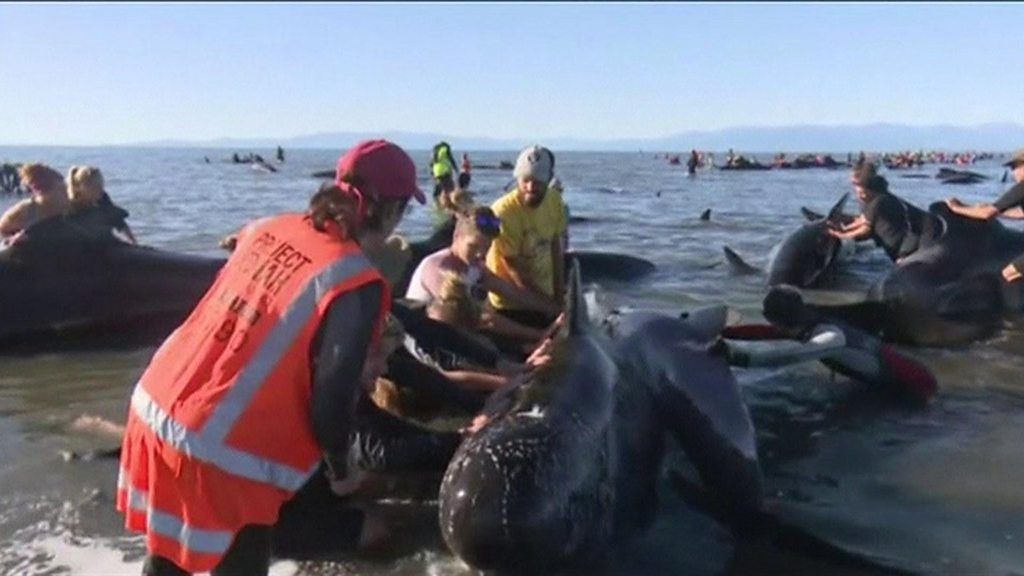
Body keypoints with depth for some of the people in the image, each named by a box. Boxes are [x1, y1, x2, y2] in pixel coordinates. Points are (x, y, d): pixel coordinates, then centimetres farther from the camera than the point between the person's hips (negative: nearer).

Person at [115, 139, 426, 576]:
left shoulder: (267, 228, 4)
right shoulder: (358, 284, -15)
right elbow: (332, 398, -15)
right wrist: (340, 470, 3)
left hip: (155, 405, 7)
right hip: (223, 452, -7)